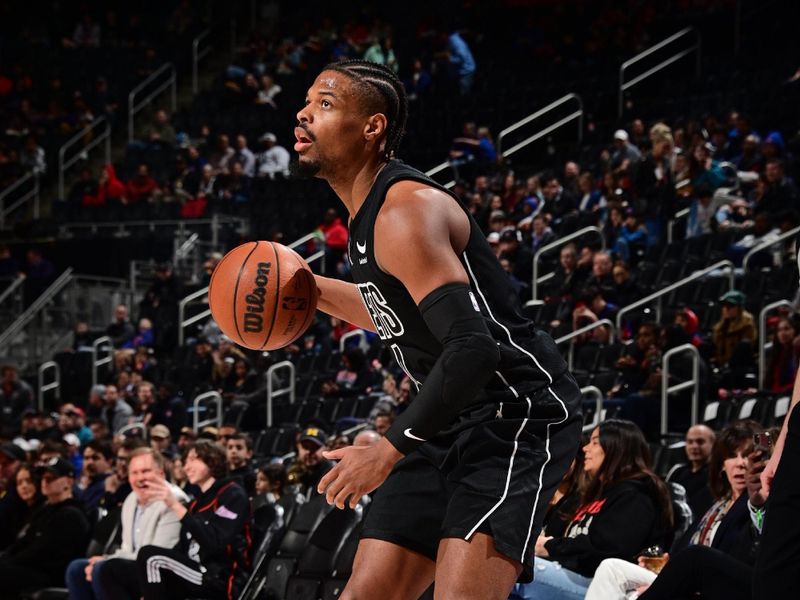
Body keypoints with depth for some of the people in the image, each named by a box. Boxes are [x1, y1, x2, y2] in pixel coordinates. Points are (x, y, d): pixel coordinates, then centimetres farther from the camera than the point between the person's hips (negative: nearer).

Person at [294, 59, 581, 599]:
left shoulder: (406, 212, -20)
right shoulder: (368, 212, 10)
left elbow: (473, 348, -30)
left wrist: (391, 449, -28)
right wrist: (312, 290, 20)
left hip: (518, 413, -10)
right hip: (452, 422, 10)